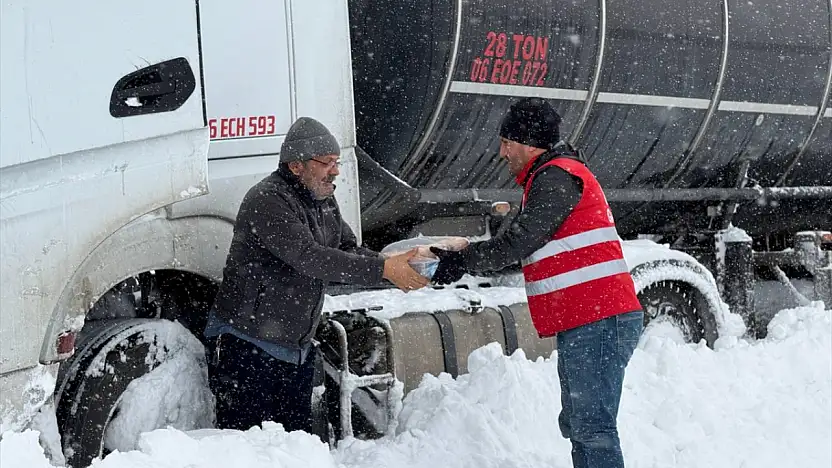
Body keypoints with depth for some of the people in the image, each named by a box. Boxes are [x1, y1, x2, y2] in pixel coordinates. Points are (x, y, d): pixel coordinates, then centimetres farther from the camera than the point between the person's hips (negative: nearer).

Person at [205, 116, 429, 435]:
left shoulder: (323, 200, 10)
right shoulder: (267, 201, -19)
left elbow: (349, 249, 12)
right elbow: (308, 258, -29)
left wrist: (399, 267, -9)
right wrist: (383, 269, -31)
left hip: (297, 348, 9)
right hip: (248, 347, -9)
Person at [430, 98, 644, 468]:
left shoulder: (557, 177, -11)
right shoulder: (549, 178, 23)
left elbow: (519, 243, -17)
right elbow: (524, 249, 23)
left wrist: (462, 261, -8)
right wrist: (461, 256, 15)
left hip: (598, 323, -11)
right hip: (584, 325, 11)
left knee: (592, 428, -12)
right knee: (577, 424, 16)